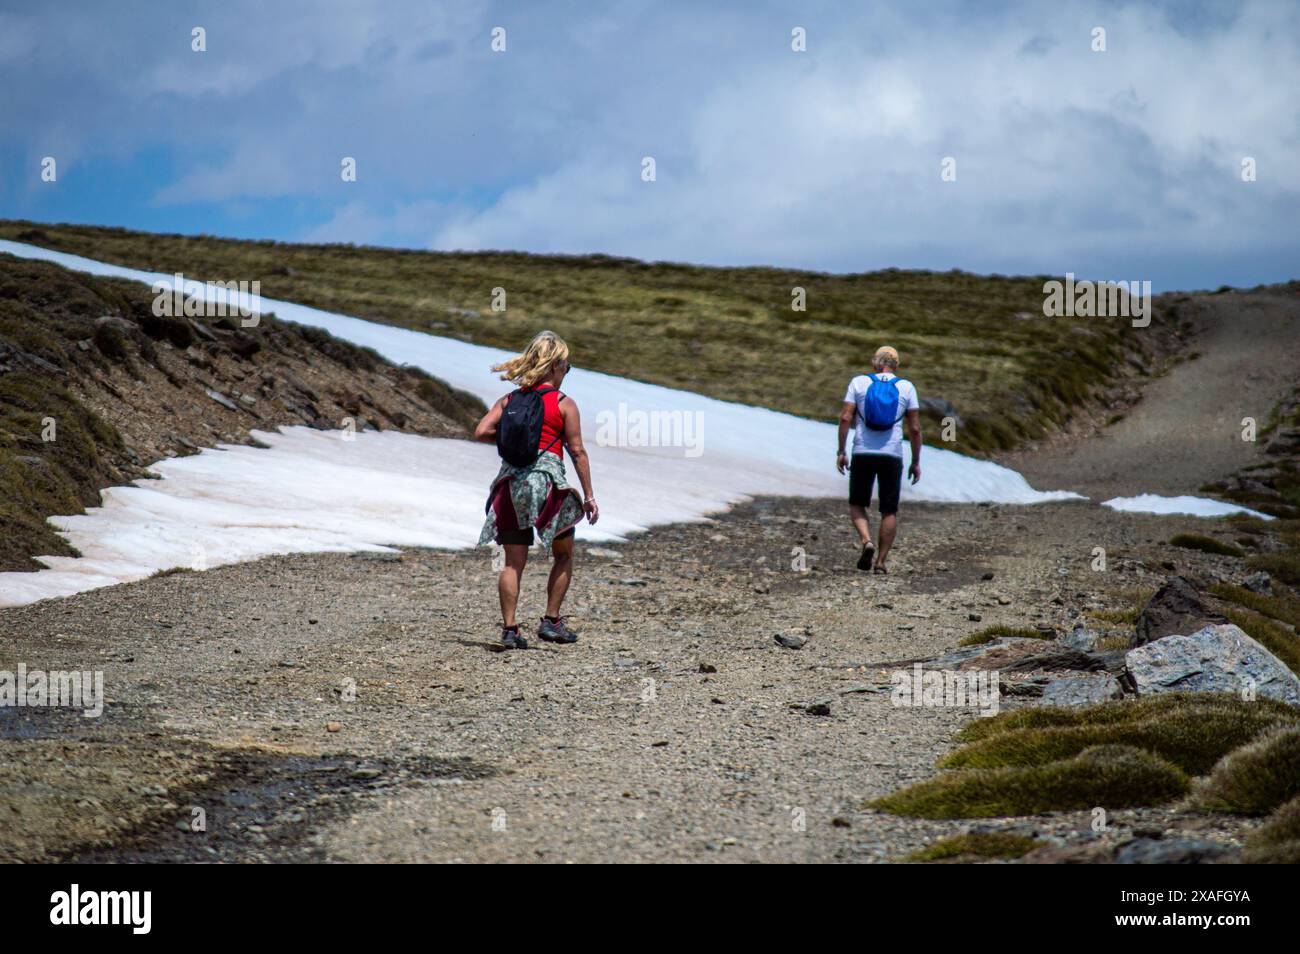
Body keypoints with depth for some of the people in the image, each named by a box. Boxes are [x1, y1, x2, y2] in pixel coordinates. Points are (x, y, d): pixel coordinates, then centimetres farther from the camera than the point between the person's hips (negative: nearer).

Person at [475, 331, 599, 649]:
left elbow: (481, 432, -1)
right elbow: (577, 452, -4)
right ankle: (551, 622, 12)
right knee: (563, 555, 15)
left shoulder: (510, 400, 8)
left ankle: (509, 628, -1)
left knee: (514, 562, 6)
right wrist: (589, 496, 0)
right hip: (547, 480, -3)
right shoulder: (564, 404, -2)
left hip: (511, 480, 4)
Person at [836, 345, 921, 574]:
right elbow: (915, 428, 1)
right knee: (889, 511, 8)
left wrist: (841, 451, 0)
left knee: (857, 504, 13)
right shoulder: (906, 387, 4)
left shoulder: (858, 383, 4)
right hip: (892, 455, 0)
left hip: (863, 454, 0)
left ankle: (866, 541, -12)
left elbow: (845, 418, -4)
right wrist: (916, 462, 7)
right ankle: (881, 561, 5)